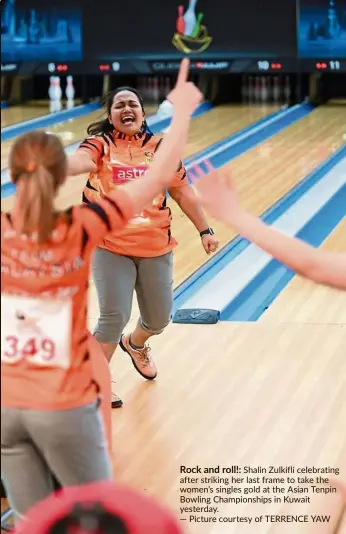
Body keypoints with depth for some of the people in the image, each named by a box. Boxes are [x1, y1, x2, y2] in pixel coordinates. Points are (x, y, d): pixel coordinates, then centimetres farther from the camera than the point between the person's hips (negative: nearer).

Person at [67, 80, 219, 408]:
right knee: (114, 318, -11)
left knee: (158, 319, 15)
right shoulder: (101, 145, -8)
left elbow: (182, 192, 6)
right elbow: (81, 161, -31)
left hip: (156, 247, 3)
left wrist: (204, 230, 6)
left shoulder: (161, 147, 1)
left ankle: (135, 344, 50)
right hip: (111, 247, -3)